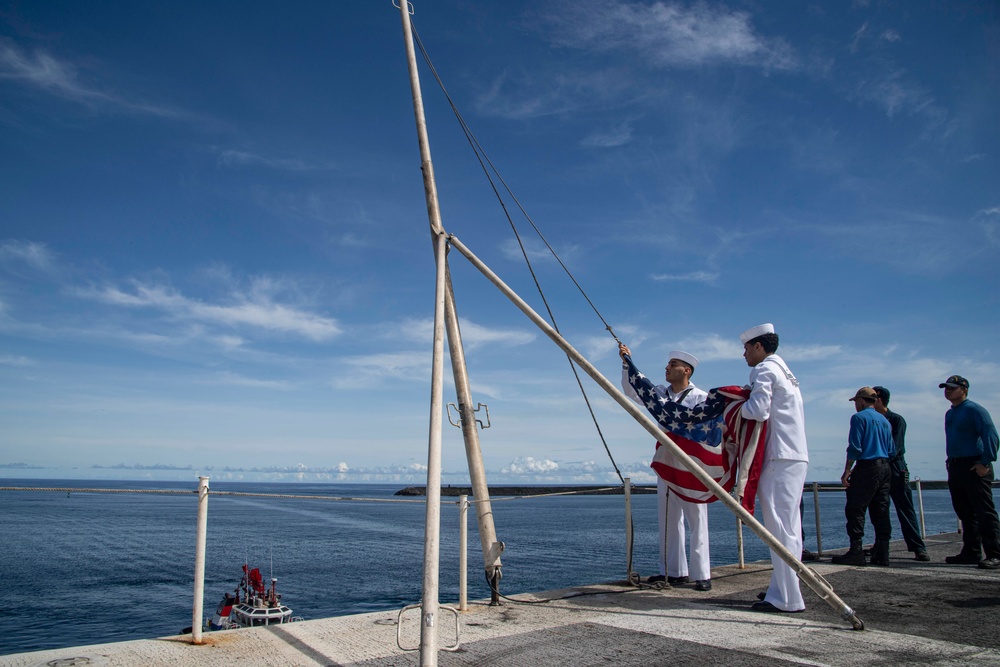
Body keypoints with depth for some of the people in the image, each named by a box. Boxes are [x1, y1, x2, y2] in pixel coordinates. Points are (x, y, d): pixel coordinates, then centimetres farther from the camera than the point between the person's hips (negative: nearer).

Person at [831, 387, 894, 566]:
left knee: (854, 510, -5)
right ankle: (882, 554, 9)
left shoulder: (859, 417, -5)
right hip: (884, 468, 8)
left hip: (867, 466, -8)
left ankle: (856, 552, -9)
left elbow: (855, 447, -13)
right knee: (880, 511, 9)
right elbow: (892, 451, 16)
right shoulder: (884, 420, 17)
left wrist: (847, 471, -9)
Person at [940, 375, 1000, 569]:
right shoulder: (949, 414, 18)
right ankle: (971, 552, 19)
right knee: (965, 513, 12)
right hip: (955, 469, 9)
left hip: (974, 468, -9)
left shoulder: (974, 410, -9)